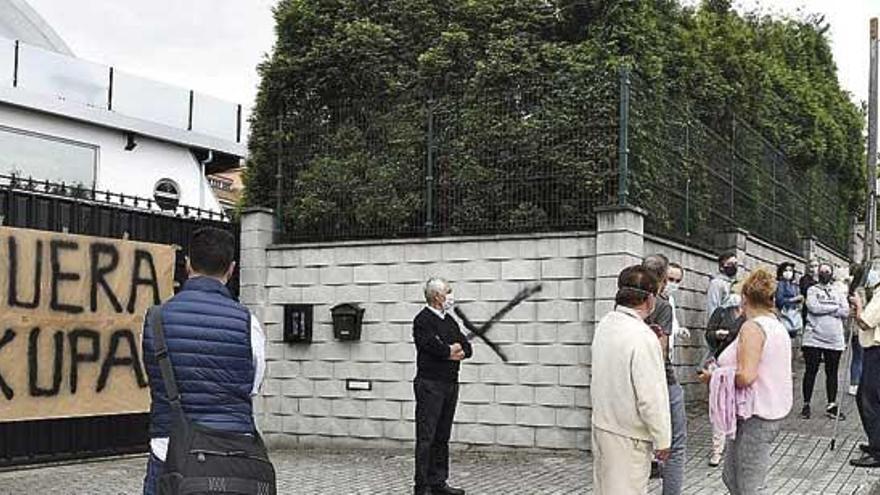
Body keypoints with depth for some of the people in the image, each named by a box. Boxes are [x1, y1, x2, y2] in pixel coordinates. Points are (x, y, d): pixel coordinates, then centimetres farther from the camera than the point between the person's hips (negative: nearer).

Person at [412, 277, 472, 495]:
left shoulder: (450, 320, 17)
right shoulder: (423, 320, -9)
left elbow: (467, 349, 13)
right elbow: (437, 348, -22)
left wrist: (458, 351, -9)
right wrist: (452, 351, -3)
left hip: (450, 384, 8)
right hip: (430, 384, -8)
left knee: (442, 437, 11)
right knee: (426, 438, -6)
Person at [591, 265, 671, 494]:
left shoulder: (604, 325, 2)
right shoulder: (643, 337, -23)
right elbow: (651, 397, -23)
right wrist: (662, 440, -12)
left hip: (601, 425, 8)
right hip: (628, 435, -8)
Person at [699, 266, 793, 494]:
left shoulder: (753, 326, -15)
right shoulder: (779, 327, 14)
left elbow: (745, 376, -23)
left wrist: (714, 377, -8)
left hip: (754, 417, -10)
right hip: (773, 413, 10)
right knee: (731, 476, 17)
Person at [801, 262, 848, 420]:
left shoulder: (839, 293, 13)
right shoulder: (812, 290, 4)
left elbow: (845, 312, -1)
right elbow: (813, 307, -14)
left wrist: (823, 309, -9)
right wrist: (834, 306, -6)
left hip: (835, 340, 3)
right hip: (814, 338, -3)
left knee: (832, 373, 8)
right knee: (811, 371, 2)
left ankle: (831, 405, 16)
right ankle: (806, 405, 11)